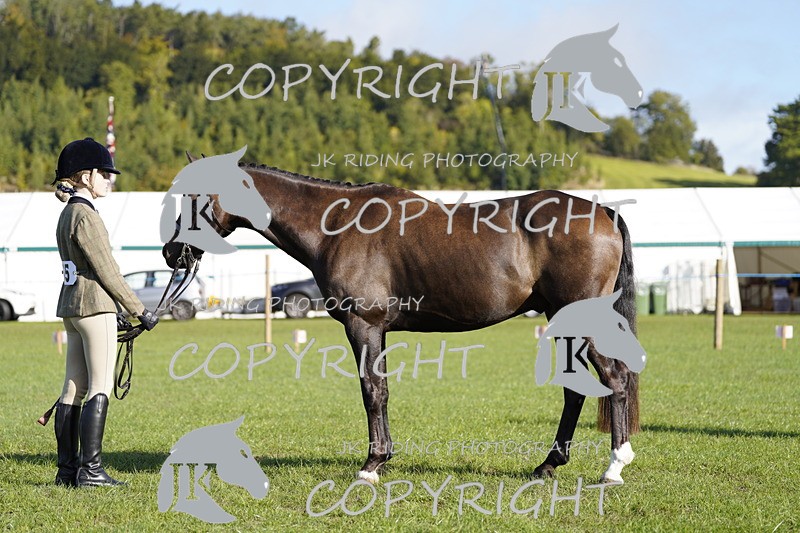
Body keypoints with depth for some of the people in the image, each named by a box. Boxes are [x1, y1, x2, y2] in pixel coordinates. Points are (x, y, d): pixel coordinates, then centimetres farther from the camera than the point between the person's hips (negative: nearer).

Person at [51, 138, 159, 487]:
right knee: (100, 388, -7)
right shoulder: (85, 216, -14)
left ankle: (67, 469, 11)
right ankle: (89, 469, -8)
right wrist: (139, 311, -9)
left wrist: (120, 311, 21)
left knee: (74, 388, 8)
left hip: (71, 307, 9)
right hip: (95, 306, -9)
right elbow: (106, 271, -15)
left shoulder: (68, 214, 15)